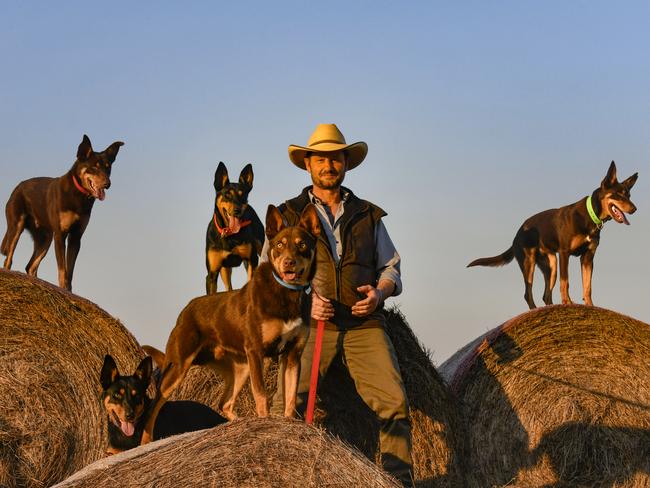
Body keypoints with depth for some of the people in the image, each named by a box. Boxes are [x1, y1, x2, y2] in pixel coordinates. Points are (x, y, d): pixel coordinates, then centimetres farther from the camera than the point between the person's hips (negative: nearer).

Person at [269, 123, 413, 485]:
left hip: (364, 323, 1)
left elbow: (391, 267, 22)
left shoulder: (368, 216, 19)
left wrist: (380, 292, -2)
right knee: (287, 405, -20)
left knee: (394, 401, -15)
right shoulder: (289, 216, 13)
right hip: (310, 322, -1)